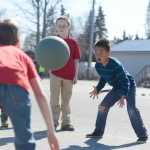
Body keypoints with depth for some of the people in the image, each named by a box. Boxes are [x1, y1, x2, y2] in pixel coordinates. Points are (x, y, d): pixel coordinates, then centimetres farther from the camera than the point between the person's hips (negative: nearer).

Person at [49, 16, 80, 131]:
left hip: (69, 75, 1)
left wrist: (76, 75, 3)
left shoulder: (73, 42, 5)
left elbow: (76, 60, 7)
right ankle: (54, 121, 10)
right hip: (55, 74, -1)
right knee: (55, 99, 3)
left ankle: (66, 122, 17)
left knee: (66, 100, 10)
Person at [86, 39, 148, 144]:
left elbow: (125, 81, -29)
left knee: (131, 109, -19)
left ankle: (143, 135, -8)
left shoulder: (116, 65, -33)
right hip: (117, 88, 8)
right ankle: (98, 132, 13)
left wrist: (123, 96, -37)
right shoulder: (98, 66, -11)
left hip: (128, 85, -7)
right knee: (103, 106, 2)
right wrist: (98, 89, -1)